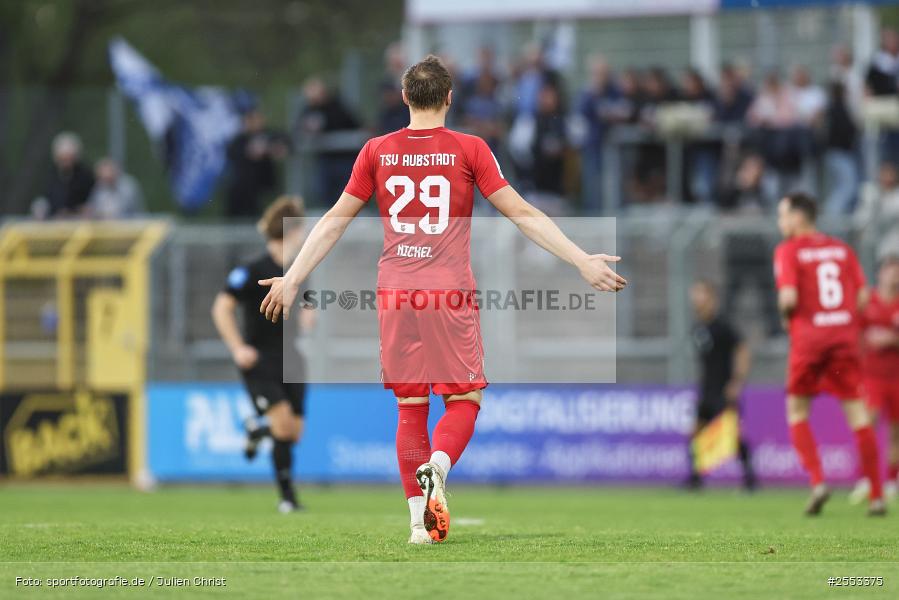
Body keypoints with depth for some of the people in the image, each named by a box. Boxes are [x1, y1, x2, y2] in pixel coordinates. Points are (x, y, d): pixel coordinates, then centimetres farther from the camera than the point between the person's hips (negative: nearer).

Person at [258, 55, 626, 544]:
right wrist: (582, 261, 0)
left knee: (410, 405, 8)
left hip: (395, 295, 2)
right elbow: (522, 215, -3)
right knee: (464, 398, 7)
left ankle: (420, 519, 3)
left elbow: (335, 220, 9)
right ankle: (436, 468, -23)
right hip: (450, 293, -2)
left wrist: (293, 278, 18)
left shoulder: (377, 151, 6)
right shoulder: (469, 150, -1)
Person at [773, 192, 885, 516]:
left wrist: (785, 315, 6)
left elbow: (789, 297, -14)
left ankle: (817, 481, -7)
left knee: (797, 412, 11)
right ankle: (876, 495, -2)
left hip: (808, 336, -3)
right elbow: (862, 296, 5)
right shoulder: (842, 248, 11)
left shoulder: (788, 250, -3)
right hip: (845, 336, 3)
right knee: (858, 414, 2)